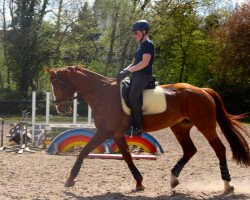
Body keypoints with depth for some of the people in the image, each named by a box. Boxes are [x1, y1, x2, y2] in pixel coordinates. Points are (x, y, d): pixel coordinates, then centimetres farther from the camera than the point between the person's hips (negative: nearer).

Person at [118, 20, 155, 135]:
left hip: (144, 75, -10)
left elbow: (145, 62, -19)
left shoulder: (148, 44, -8)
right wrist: (124, 70, 8)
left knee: (133, 96, -27)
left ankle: (138, 126, -25)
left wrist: (128, 71, -20)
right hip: (136, 75, 10)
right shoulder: (140, 45, 22)